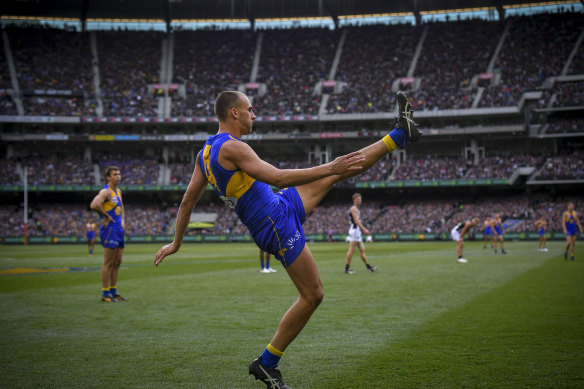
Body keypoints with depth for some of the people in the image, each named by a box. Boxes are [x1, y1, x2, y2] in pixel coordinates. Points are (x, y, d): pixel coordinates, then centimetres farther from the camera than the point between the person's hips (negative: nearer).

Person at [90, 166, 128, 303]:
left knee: (117, 262, 11)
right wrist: (107, 216, -17)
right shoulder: (106, 191, -12)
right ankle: (105, 294, -1)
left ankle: (113, 291, 18)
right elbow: (94, 205, -29)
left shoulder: (118, 191, 16)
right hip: (109, 229, -9)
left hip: (119, 230, 9)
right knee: (108, 263, -6)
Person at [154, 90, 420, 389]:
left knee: (339, 167, 11)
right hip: (278, 225, -10)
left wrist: (175, 243, 20)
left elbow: (188, 200, 13)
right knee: (312, 296, -4)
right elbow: (278, 178, -27)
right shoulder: (231, 147, -21)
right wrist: (328, 168, -24)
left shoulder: (206, 152, 9)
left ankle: (399, 134, 21)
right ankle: (265, 364, 7)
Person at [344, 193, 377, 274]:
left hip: (357, 231, 11)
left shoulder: (356, 209, 22)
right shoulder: (353, 208, -10)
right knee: (351, 249, -10)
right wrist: (364, 229, -25)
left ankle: (368, 267, 12)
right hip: (354, 230, -11)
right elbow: (356, 221, -20)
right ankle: (347, 268, -8)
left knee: (362, 250, 10)